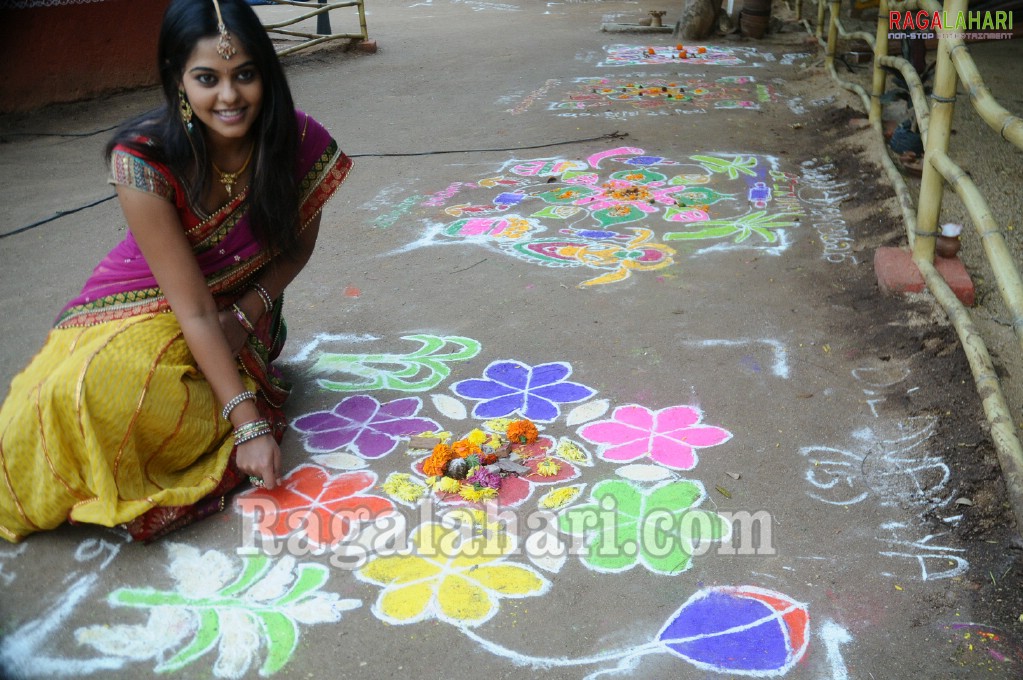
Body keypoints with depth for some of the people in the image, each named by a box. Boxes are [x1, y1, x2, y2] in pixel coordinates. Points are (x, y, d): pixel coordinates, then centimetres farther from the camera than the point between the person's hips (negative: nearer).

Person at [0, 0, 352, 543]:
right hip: (153, 309, 0)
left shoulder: (300, 142, -17)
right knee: (91, 392, -31)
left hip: (242, 310, 1)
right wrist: (248, 424, -28)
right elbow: (193, 308, -24)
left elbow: (297, 246, 2)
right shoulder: (143, 162, -25)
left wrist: (247, 314, -14)